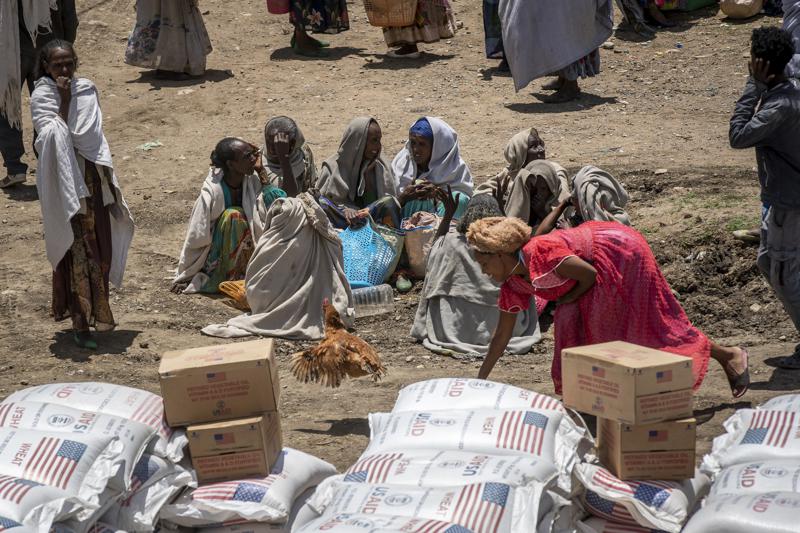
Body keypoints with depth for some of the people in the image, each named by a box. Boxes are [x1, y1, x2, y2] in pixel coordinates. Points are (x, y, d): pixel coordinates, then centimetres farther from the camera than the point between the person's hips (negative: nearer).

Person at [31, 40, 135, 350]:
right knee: (74, 250, -5)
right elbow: (54, 138, -20)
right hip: (62, 181, -5)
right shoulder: (41, 97, -8)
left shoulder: (86, 90, 6)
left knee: (98, 247, 9)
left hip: (91, 176, 5)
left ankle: (95, 312, 25)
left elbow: (92, 135, 7)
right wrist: (64, 102, -20)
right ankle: (79, 323, 0)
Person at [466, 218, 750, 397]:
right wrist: (480, 380, 5)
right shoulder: (512, 285, -1)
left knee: (652, 323, -6)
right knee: (570, 320, -2)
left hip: (621, 251, -9)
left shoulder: (540, 253, -29)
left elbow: (589, 274, -24)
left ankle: (729, 355, 6)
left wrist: (568, 298, -12)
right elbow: (501, 336, 4)